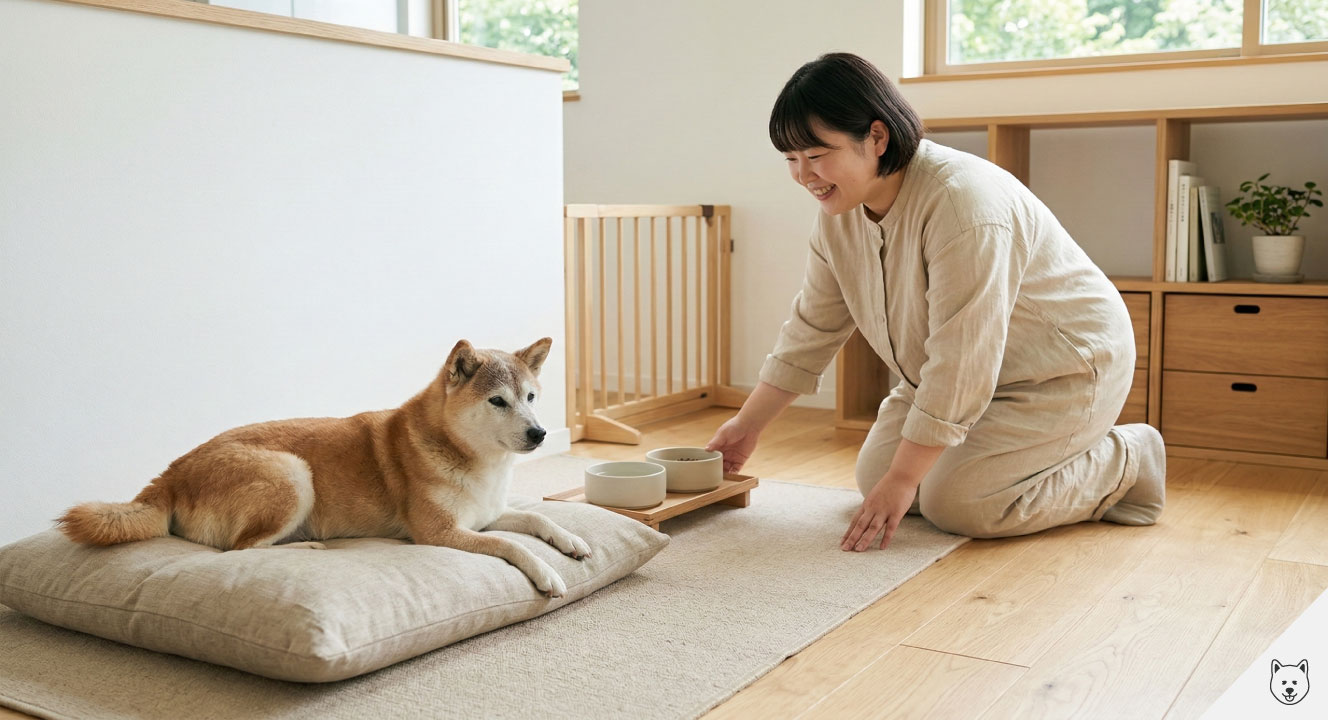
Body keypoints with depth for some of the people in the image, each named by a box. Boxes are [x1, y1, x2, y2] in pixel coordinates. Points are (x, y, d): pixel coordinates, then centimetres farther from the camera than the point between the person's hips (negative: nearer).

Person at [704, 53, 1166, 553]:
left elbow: (960, 365, -32)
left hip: (1062, 368, -8)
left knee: (954, 503, -18)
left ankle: (1127, 461, 3)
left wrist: (902, 480, -27)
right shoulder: (840, 211, -7)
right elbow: (811, 328, 2)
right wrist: (747, 425, 3)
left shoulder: (963, 203, -34)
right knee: (875, 477, 0)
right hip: (965, 373, 8)